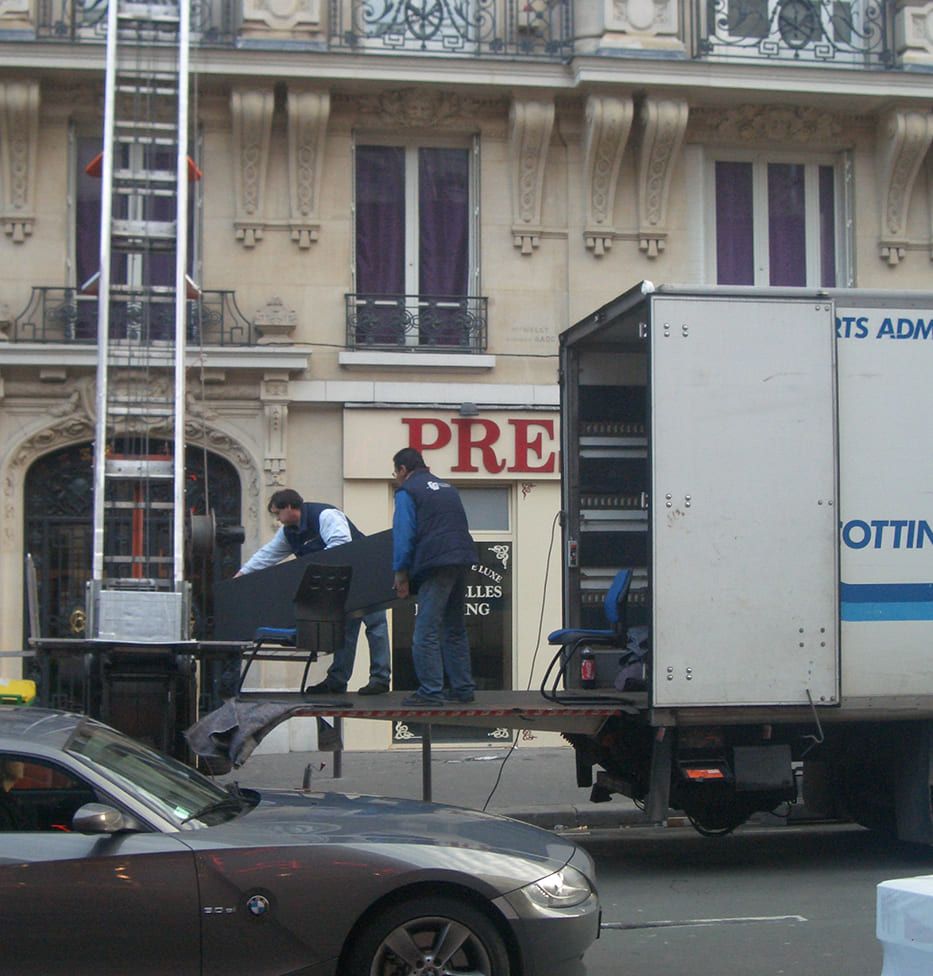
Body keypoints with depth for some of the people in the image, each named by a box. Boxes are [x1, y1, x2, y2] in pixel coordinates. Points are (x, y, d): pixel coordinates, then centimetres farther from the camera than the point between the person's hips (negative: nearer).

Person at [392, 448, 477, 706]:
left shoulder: (407, 491, 2)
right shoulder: (447, 488, 25)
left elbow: (403, 534, -6)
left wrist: (400, 573, -1)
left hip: (436, 563, -8)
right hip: (463, 560, 8)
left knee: (426, 632, -6)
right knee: (455, 630, 15)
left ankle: (431, 692, -9)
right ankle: (462, 688, 17)